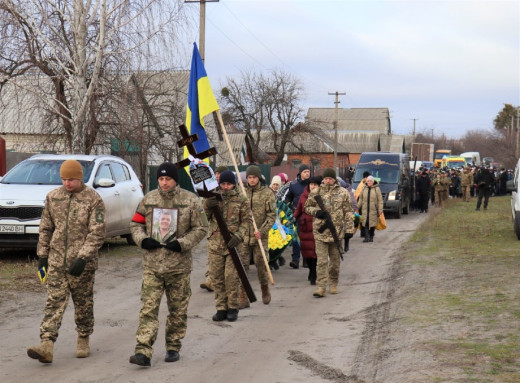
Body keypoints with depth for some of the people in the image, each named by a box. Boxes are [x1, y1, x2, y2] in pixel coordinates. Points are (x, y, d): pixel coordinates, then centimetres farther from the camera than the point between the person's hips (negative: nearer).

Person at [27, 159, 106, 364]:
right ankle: (47, 346, -13)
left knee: (83, 303, 9)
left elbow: (97, 233, -13)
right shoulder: (53, 197, 6)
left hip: (82, 263, -3)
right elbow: (45, 228, 14)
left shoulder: (93, 200, -8)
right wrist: (42, 254, 10)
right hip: (56, 261, 3)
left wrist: (82, 258, -21)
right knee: (54, 302, -5)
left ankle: (83, 341, 25)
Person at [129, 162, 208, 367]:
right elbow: (136, 223, 13)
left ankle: (173, 347, 25)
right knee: (148, 308, -6)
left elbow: (201, 228, 0)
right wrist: (142, 239, -8)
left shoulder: (190, 200, -2)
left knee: (178, 309, 10)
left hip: (179, 265, -1)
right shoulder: (148, 199, 5)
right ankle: (143, 351, -9)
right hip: (152, 264, 1)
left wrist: (182, 243, -13)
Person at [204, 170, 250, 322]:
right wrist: (208, 206, -14)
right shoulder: (213, 198, 10)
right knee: (217, 277, 5)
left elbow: (246, 221, 2)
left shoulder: (241, 200, 3)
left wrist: (238, 236, -13)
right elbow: (205, 218, 7)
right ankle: (221, 308, 14)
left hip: (233, 243, -3)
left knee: (232, 277, -4)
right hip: (215, 243, 3)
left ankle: (233, 307, 9)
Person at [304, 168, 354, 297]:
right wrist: (316, 212, -8)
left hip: (337, 232, 1)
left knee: (335, 260, 12)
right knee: (322, 261, -7)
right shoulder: (315, 192, 4)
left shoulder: (343, 193, 3)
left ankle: (333, 284, 27)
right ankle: (320, 287, -9)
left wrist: (350, 229, -1)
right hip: (320, 232, -1)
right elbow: (307, 207, 13)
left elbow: (348, 212, 5)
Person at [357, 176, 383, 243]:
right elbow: (360, 199, 17)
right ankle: (367, 237, -8)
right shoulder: (364, 189, 9)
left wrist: (380, 209, -9)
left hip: (373, 209, -2)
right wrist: (358, 207, 15)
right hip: (365, 209, 2)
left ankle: (371, 237, 14)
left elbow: (380, 200, -4)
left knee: (373, 224, 3)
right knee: (366, 223, -6)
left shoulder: (376, 189, -2)